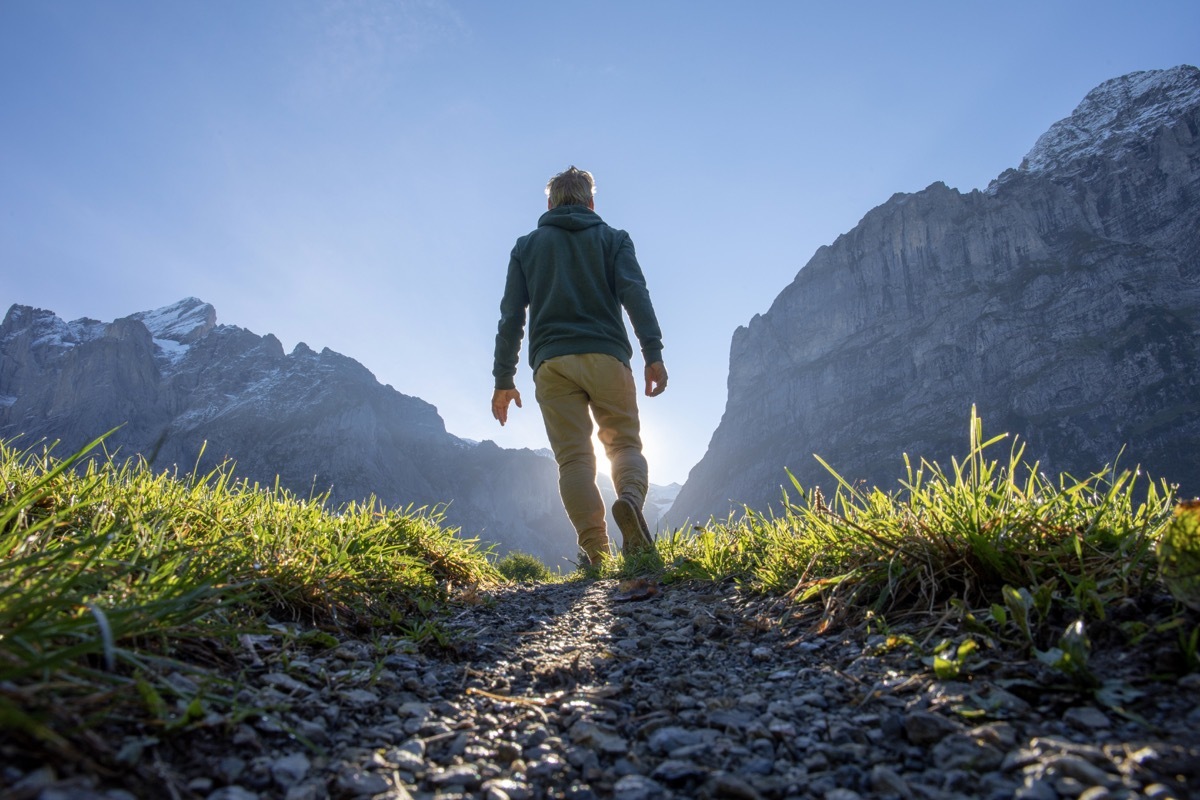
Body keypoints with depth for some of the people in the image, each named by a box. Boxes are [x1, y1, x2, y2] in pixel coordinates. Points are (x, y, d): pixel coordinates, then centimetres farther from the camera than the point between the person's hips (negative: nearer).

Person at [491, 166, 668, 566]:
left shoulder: (526, 246, 19)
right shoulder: (613, 238, 15)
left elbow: (511, 316, 11)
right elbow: (634, 294, -2)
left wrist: (503, 380, 10)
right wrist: (653, 354, -9)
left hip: (551, 363, 1)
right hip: (606, 356, -1)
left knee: (574, 457, -1)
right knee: (624, 443, 8)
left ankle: (597, 554, -12)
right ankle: (630, 499, -24)